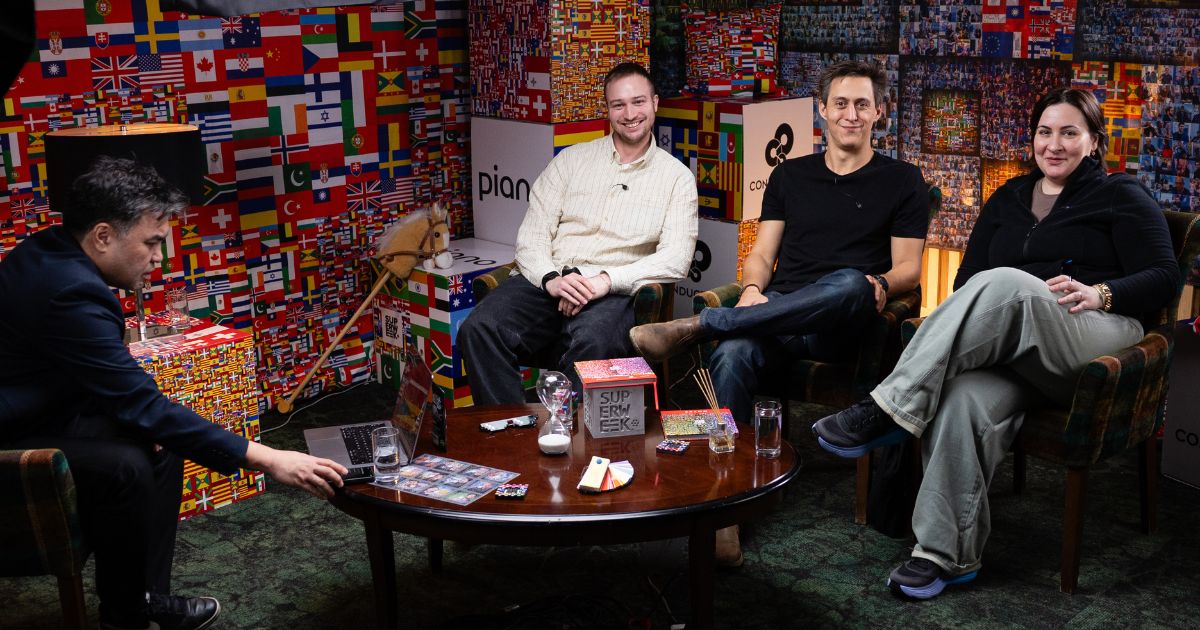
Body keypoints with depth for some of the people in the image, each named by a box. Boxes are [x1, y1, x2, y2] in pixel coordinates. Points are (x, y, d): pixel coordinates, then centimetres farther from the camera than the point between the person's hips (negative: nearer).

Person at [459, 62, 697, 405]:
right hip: (548, 282, 3)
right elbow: (532, 234, 10)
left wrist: (606, 280, -16)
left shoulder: (677, 177, 10)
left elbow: (676, 259, -2)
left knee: (592, 340, -38)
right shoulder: (572, 159, 17)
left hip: (614, 292, -2)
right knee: (478, 330, -26)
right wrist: (551, 278, -12)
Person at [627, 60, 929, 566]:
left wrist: (879, 284, -14)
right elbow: (761, 255, 16)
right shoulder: (790, 176, 22)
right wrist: (752, 291, -7)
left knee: (850, 284, -40)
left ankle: (693, 326, -38)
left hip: (842, 324, -2)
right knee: (731, 356, -34)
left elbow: (908, 268, 9)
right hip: (777, 315, 2)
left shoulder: (902, 181, 15)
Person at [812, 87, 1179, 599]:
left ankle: (888, 410, -38)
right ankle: (947, 553, -29)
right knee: (965, 398, -34)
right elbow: (968, 278, 18)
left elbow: (1164, 278, 4)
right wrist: (968, 324, -5)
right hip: (1012, 350, 4)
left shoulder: (1120, 196, 13)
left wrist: (1100, 293, -16)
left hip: (1097, 340, -4)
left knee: (1005, 284, -37)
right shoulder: (1008, 199, 25)